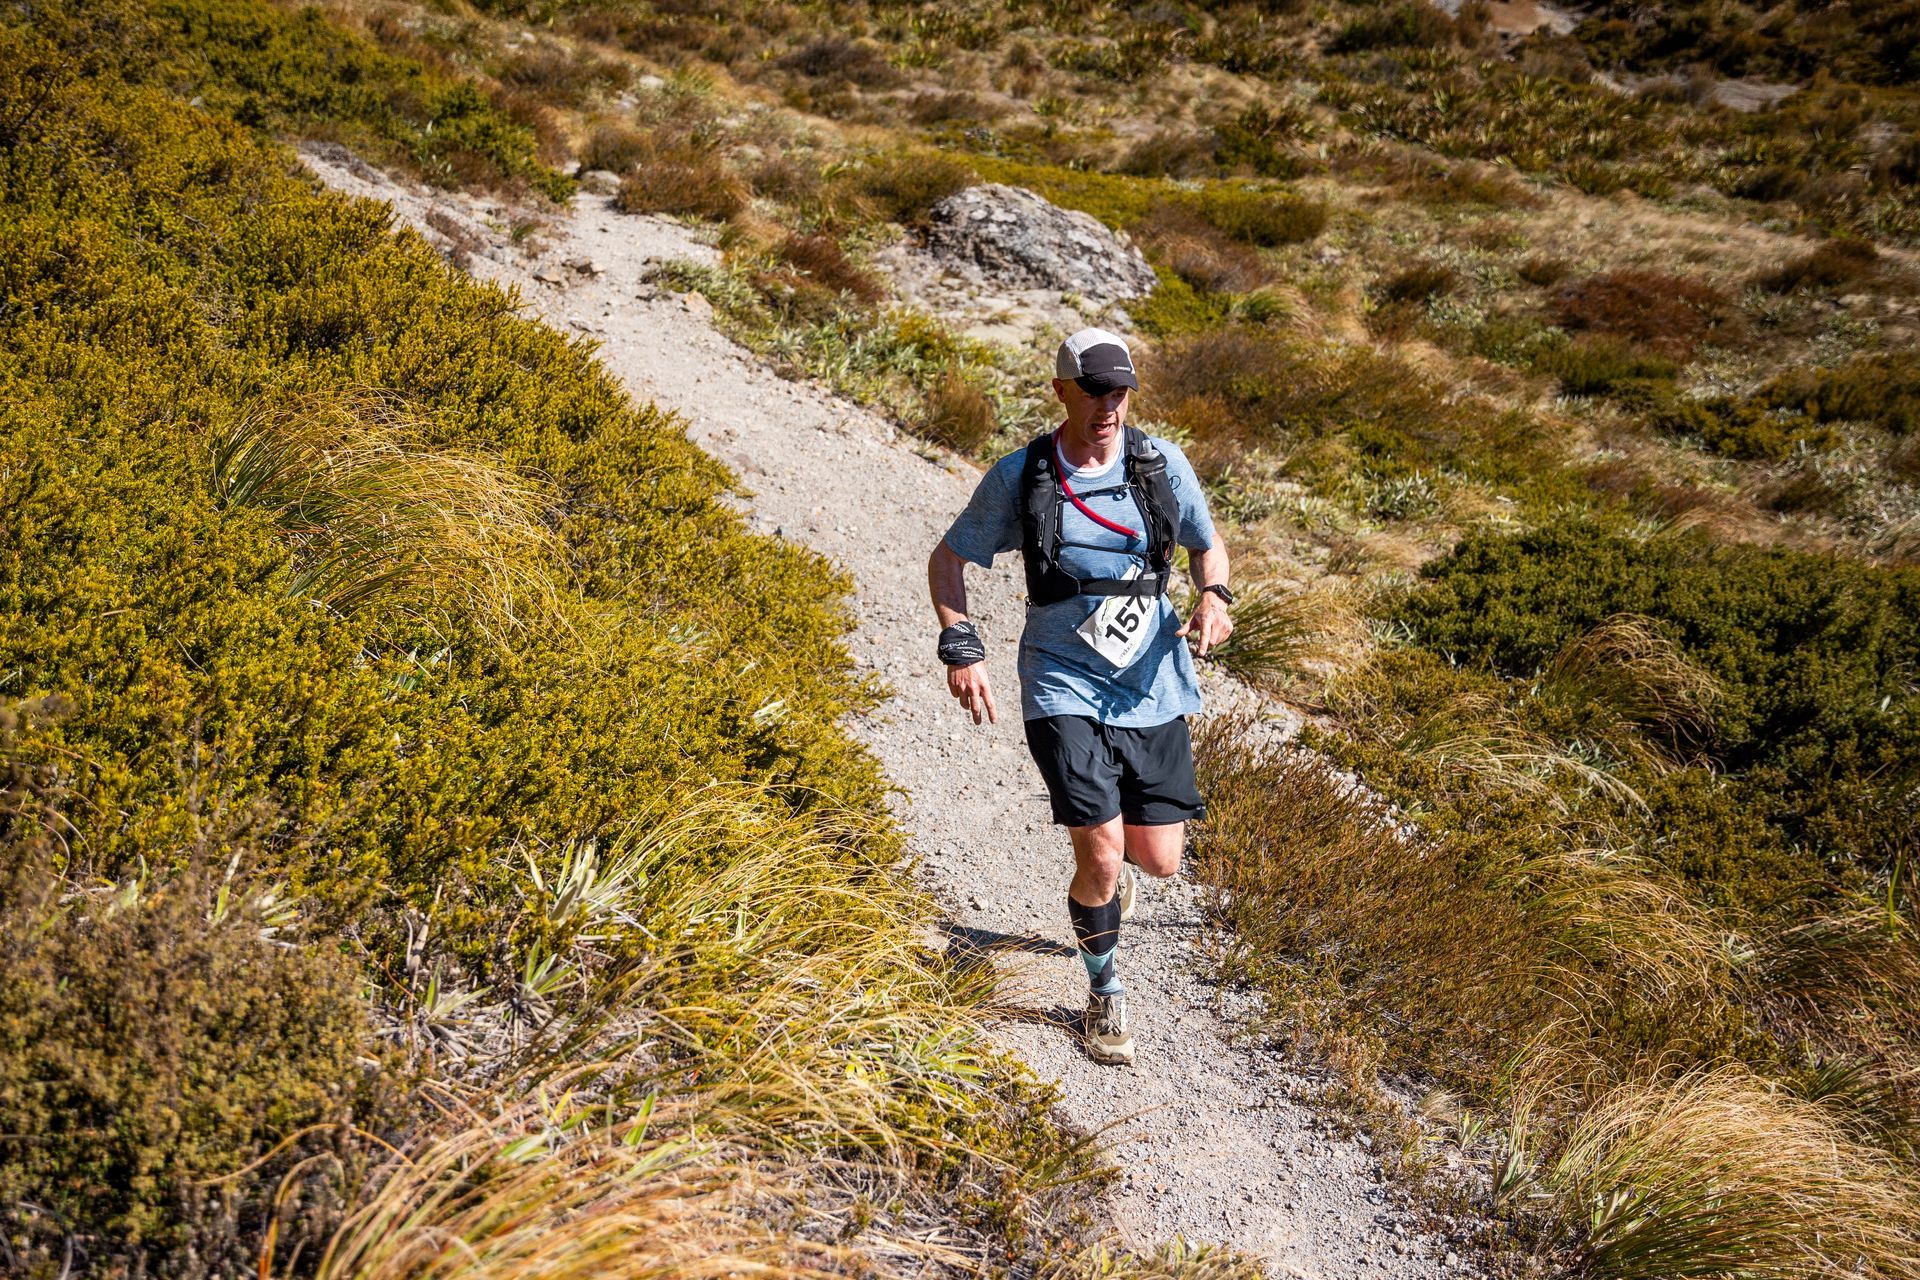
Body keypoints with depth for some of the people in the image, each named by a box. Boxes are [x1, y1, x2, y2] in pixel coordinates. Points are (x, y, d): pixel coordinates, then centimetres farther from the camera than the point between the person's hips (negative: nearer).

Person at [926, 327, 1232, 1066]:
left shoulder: (1162, 464, -3)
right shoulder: (1018, 478, -7)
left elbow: (1208, 545, 12)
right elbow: (948, 560, 4)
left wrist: (1213, 599, -10)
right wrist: (960, 650, -9)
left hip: (1153, 684, 3)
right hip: (1065, 686, -2)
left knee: (1159, 860, 6)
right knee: (1102, 859, -11)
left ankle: (1108, 864, 47)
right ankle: (1105, 997, 18)